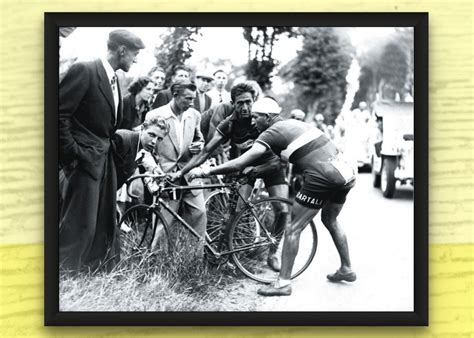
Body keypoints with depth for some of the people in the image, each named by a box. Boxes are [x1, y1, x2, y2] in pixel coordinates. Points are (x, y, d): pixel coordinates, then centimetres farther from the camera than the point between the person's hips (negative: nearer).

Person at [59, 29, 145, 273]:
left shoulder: (113, 79, 13)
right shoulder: (84, 71, -14)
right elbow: (59, 114, -17)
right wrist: (71, 153, -16)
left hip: (104, 159, 9)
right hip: (85, 159, -9)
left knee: (105, 223, 13)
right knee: (81, 223, -8)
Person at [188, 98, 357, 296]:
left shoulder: (272, 133, -3)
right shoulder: (294, 123, 20)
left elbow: (239, 163, -10)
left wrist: (205, 172, -6)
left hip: (322, 177, -9)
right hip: (346, 172, 9)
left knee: (293, 229, 2)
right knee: (330, 220, 29)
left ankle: (283, 283, 5)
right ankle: (346, 270, 37)